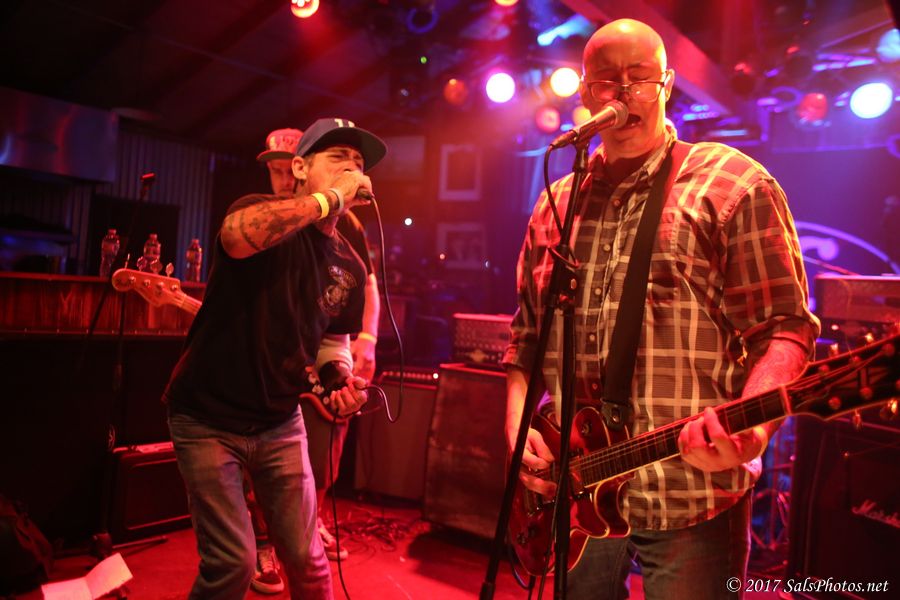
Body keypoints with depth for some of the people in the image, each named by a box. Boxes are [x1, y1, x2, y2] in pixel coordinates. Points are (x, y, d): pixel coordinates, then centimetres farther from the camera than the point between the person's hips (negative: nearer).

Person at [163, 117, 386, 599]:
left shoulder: (349, 266, 2)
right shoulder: (264, 215, -14)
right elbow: (236, 235, -40)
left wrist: (342, 380, -7)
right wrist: (329, 198, -30)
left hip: (280, 422, 5)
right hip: (206, 417, -5)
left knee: (305, 558, 8)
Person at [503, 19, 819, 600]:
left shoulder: (733, 185, -6)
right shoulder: (555, 205, 8)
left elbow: (784, 327, -9)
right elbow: (526, 333, 13)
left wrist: (750, 423, -27)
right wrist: (518, 422, -1)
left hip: (690, 501, -4)